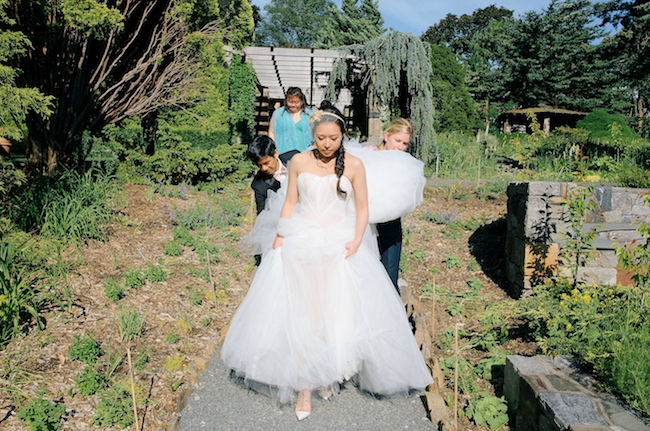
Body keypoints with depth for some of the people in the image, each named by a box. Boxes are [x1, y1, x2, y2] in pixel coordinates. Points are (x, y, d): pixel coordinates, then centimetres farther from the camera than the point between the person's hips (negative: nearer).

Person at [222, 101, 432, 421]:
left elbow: (362, 208, 3)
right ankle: (304, 386, 10)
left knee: (337, 312, 3)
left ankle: (329, 373, 23)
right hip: (301, 245, 1)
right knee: (299, 314, 1)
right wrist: (279, 239, 0)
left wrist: (356, 241, -10)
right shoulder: (299, 162, 3)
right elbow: (290, 203, 7)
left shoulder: (353, 165, 0)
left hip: (339, 247, 0)